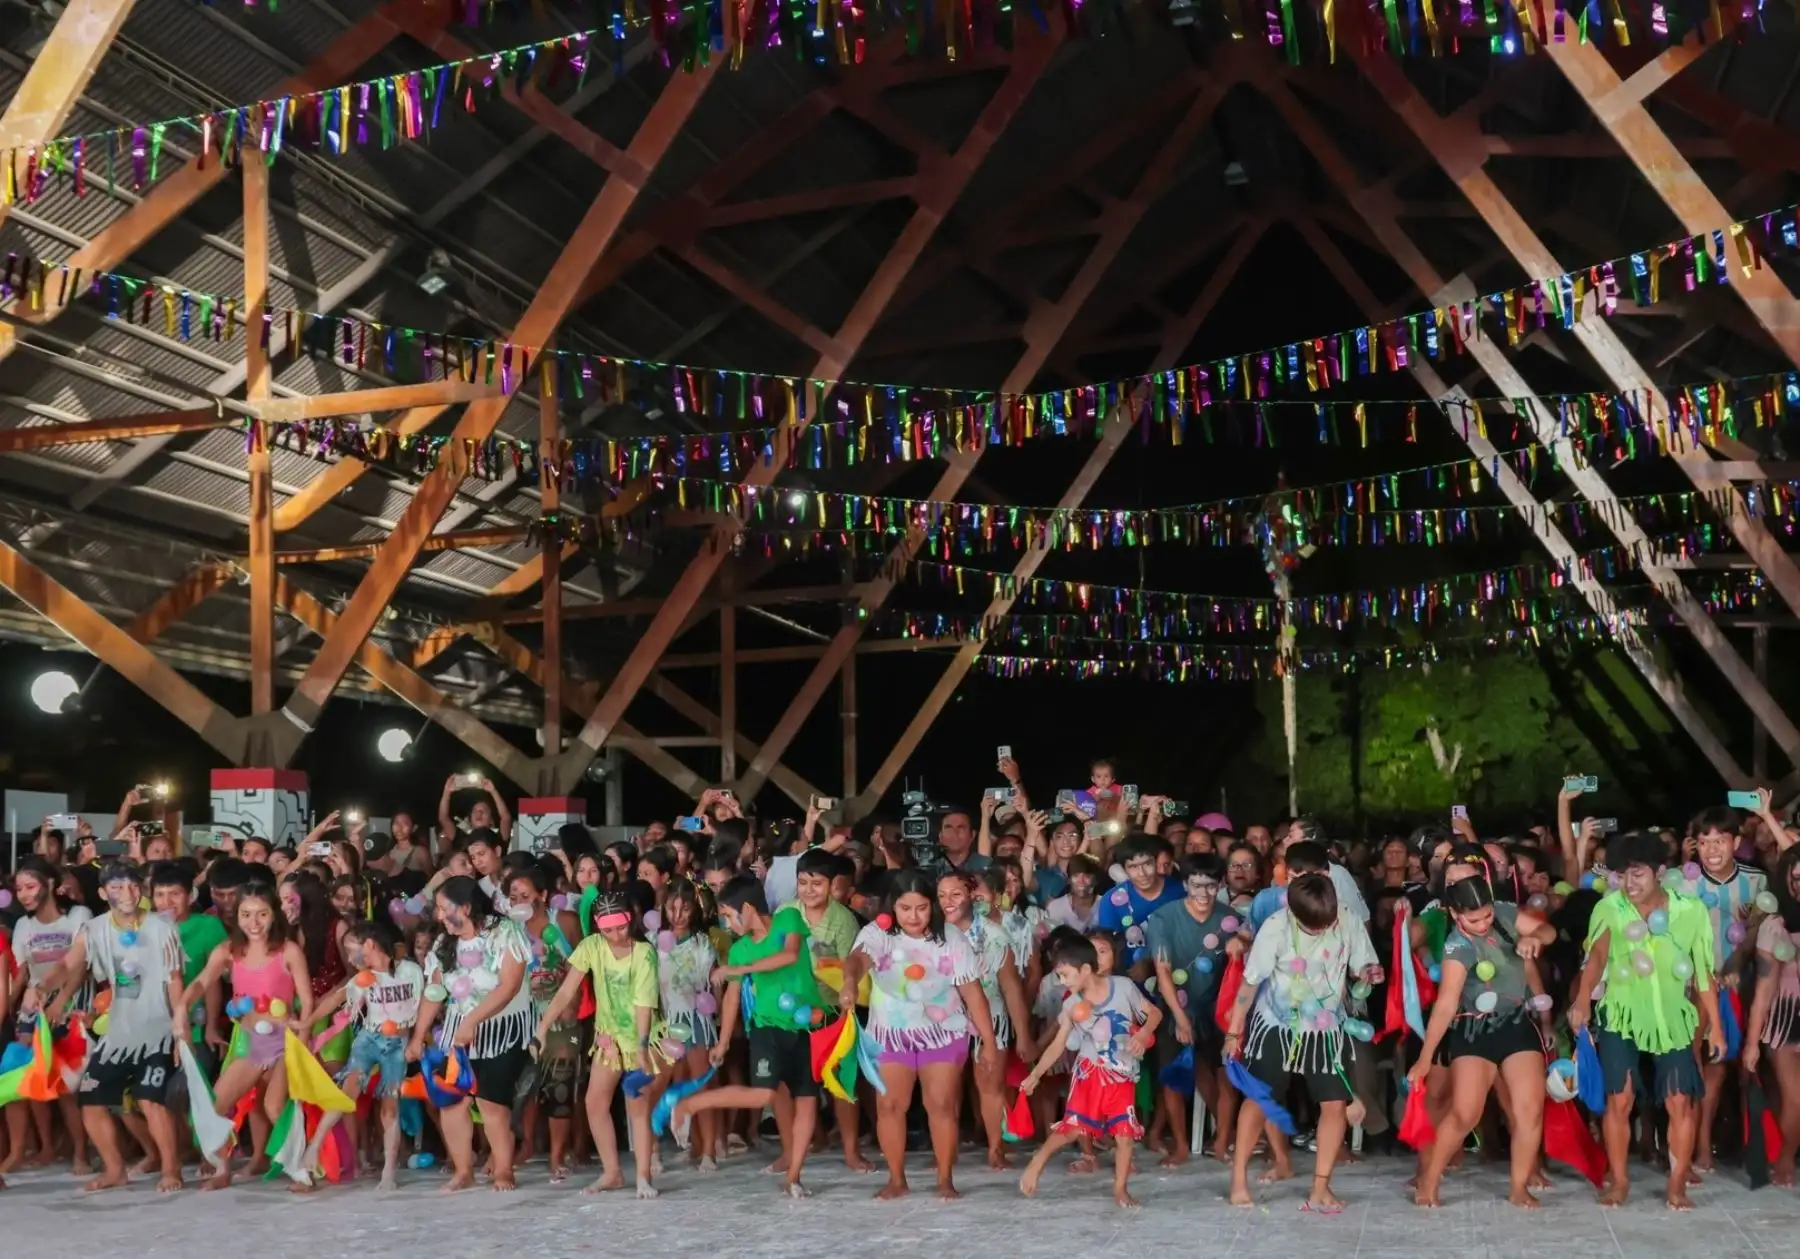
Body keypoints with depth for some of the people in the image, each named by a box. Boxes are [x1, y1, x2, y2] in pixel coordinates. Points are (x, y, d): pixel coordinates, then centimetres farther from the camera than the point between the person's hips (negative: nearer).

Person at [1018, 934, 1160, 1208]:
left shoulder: (1123, 986, -11)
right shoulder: (1071, 1005, -7)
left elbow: (1154, 1013, -2)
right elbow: (1058, 1045, -4)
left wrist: (1143, 1034, -22)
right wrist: (1035, 1074, -14)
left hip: (1122, 1074, 0)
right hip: (1090, 1071, 0)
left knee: (1125, 1132, -2)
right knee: (1073, 1126, -8)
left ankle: (1121, 1188, 13)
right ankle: (1037, 1161, 12)